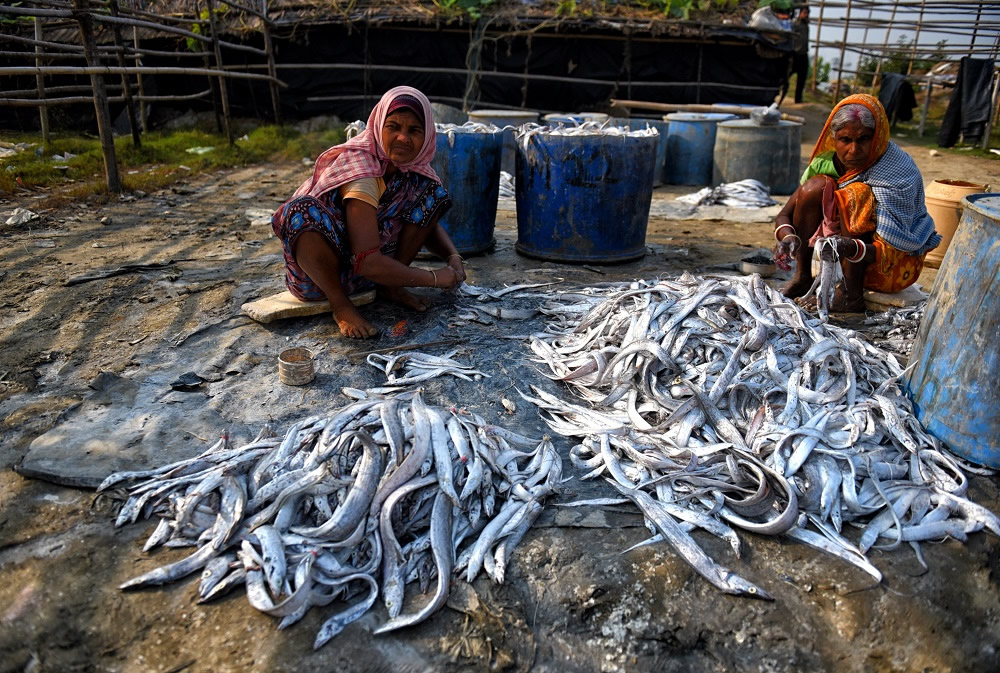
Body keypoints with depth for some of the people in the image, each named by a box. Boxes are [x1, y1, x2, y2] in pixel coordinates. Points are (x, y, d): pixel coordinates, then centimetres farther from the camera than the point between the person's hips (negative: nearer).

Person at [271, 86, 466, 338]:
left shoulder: (414, 166, -6)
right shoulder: (361, 168, -27)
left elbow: (428, 222, 9)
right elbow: (367, 262, -34)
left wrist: (453, 257, -11)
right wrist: (434, 278, -26)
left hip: (374, 260, 6)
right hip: (318, 269, -6)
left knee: (431, 191, -5)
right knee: (305, 211, -38)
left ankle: (390, 286, -1)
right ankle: (340, 305, -16)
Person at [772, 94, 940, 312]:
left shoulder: (899, 173, -24)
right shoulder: (827, 161, -11)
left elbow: (888, 251, -30)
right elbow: (784, 215, -10)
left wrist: (852, 248, -51)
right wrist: (788, 238, -34)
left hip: (896, 265, -5)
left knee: (855, 194, -30)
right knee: (815, 186, -17)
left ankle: (852, 294, -22)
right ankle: (802, 277, -7)